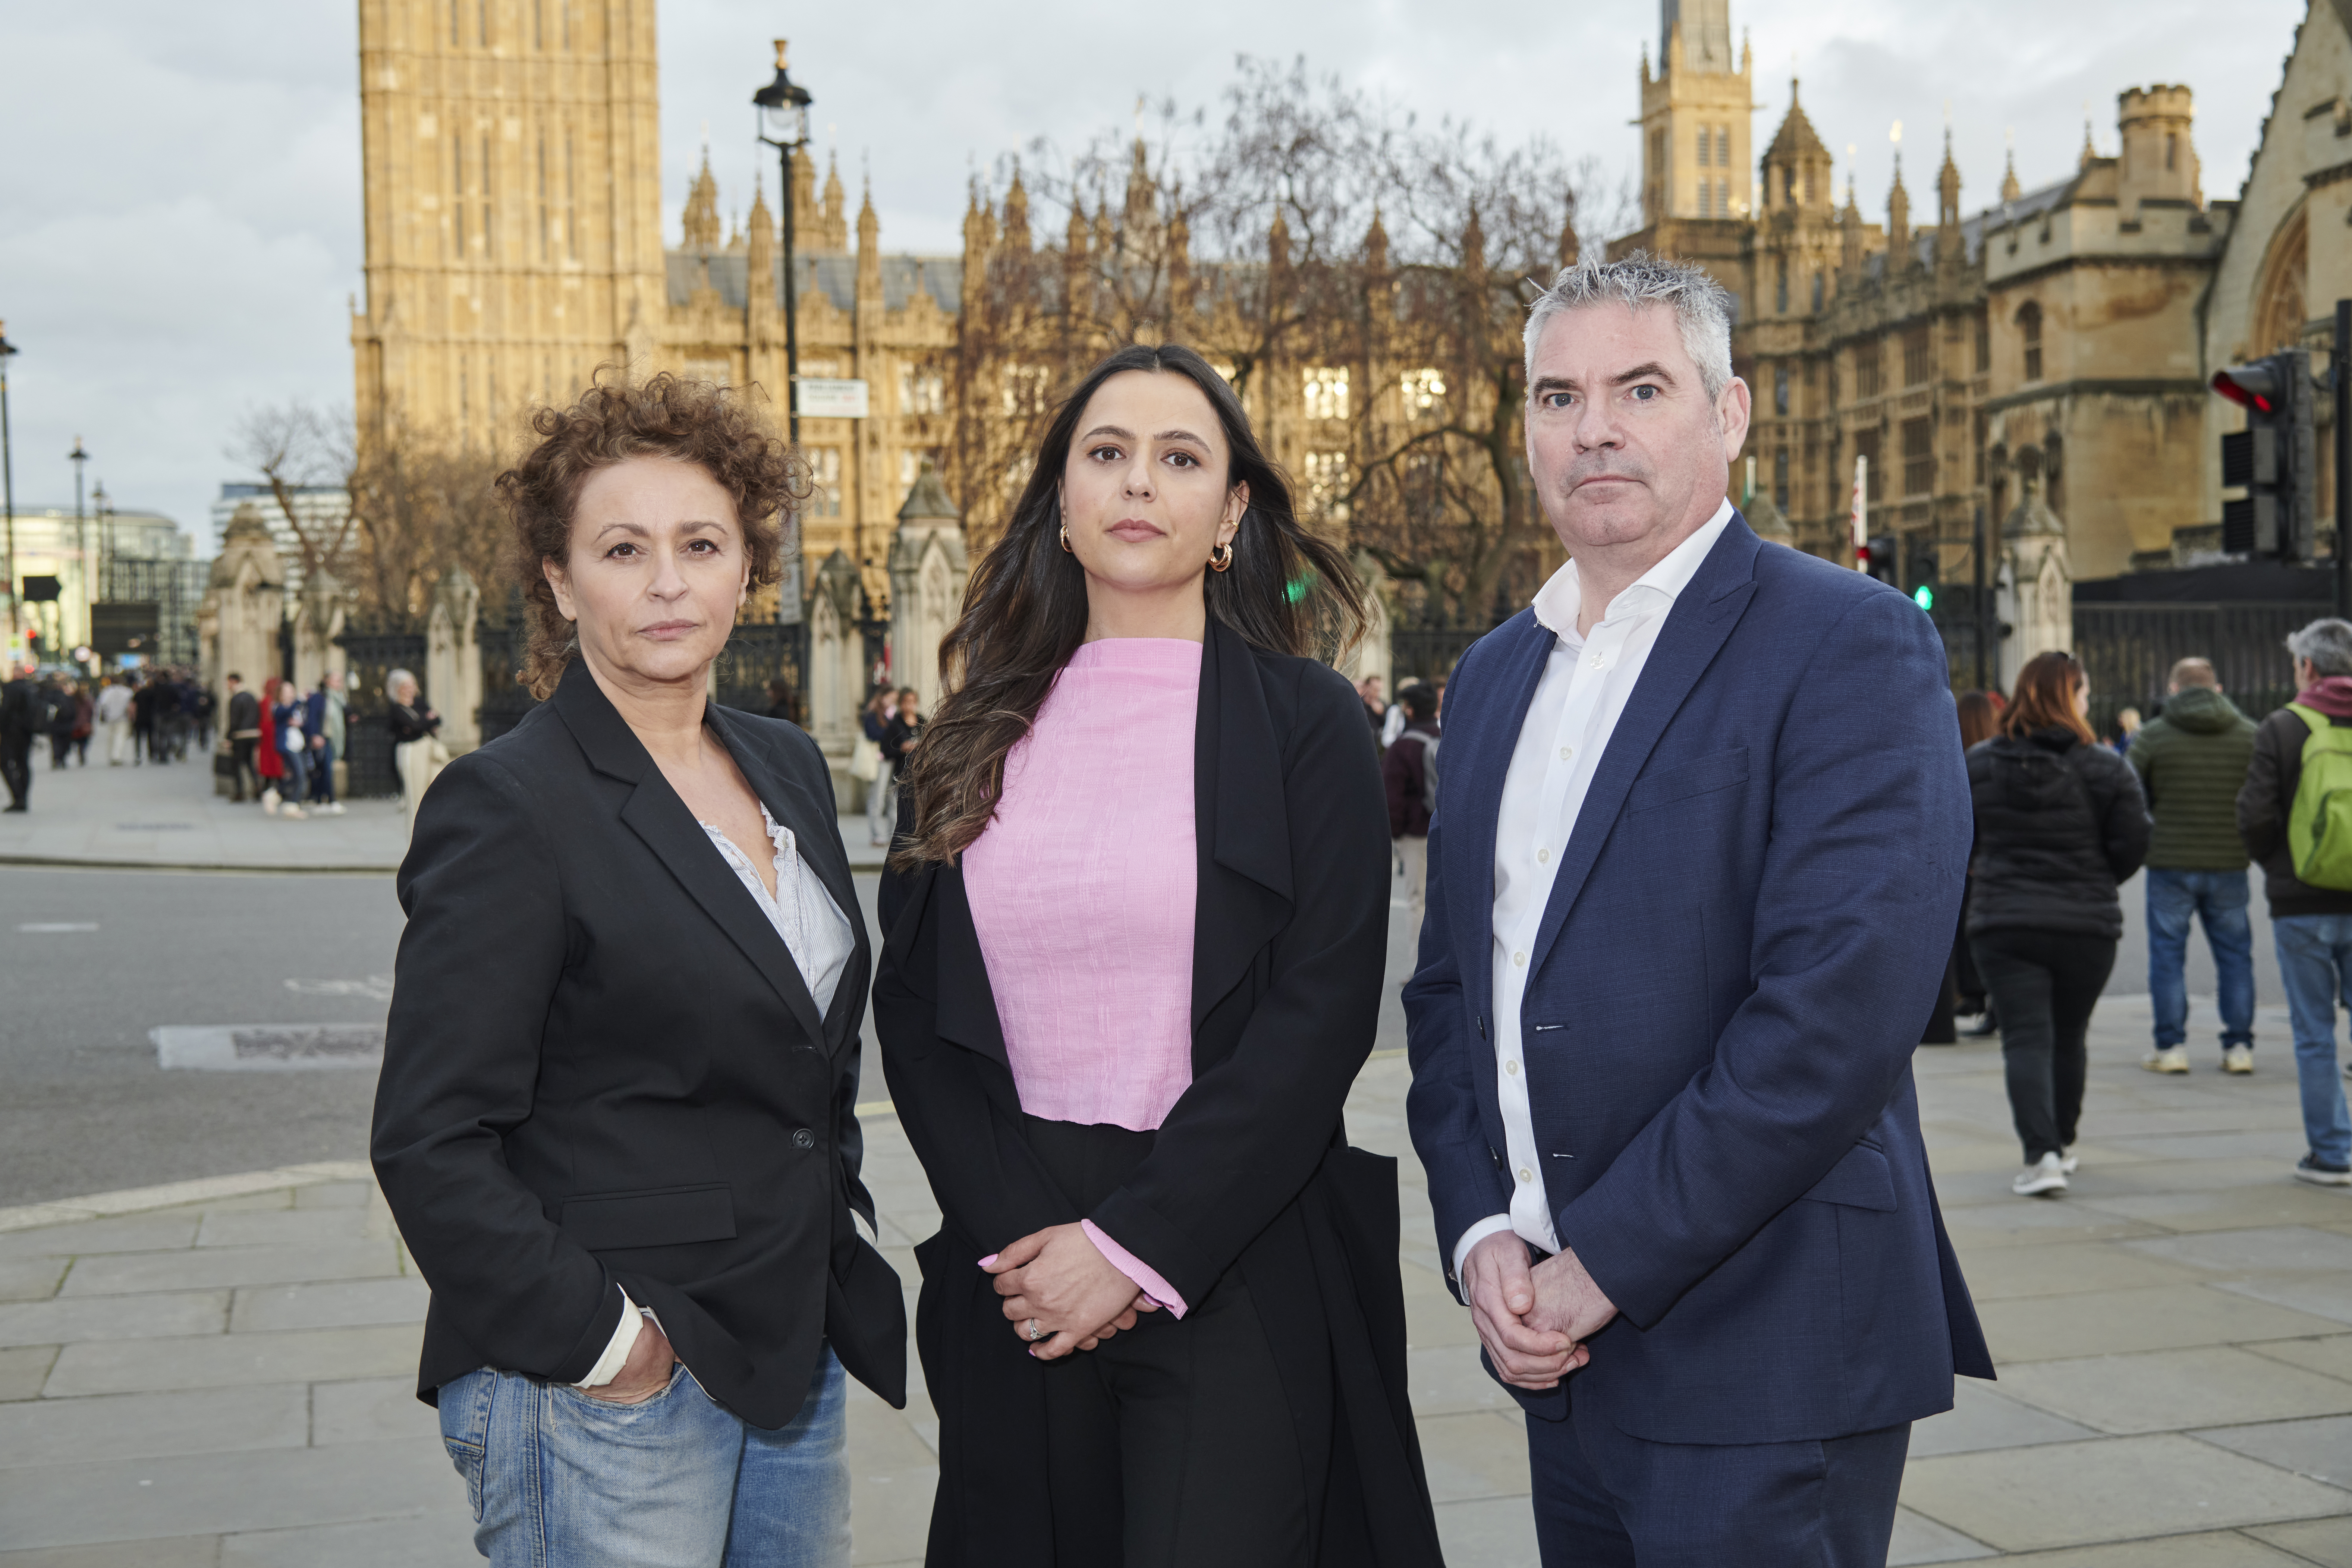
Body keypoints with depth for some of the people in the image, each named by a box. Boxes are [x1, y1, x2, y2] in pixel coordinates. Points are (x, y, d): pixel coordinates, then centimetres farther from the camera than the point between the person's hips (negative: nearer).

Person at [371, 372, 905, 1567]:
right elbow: (430, 1144, -16)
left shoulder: (788, 767, 9)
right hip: (607, 1395, -7)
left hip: (796, 1359, 7)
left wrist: (838, 1237, 14)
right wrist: (598, 1335, -16)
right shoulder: (504, 807, -13)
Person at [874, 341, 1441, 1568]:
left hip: (1233, 1271, -3)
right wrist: (1020, 1232, -6)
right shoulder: (979, 737, 8)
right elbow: (910, 1007, 7)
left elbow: (1321, 1013, -9)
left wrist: (1133, 1245, -13)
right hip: (1019, 1270, 3)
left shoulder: (1305, 722, -2)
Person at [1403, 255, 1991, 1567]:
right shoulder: (1494, 676, 13)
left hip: (1759, 1360, -6)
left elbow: (1841, 1008, -20)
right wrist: (1481, 1234, -1)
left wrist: (1603, 1265, -16)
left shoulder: (1849, 645, -10)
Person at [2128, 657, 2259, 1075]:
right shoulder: (2250, 734, 3)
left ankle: (2170, 1047, 4)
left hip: (2171, 864, -2)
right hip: (2230, 864, 2)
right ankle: (2239, 1047, 10)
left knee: (2168, 954, 5)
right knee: (2235, 954, 10)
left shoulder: (2150, 736, -4)